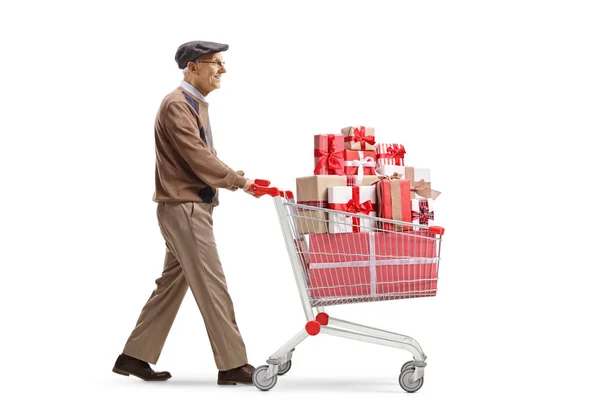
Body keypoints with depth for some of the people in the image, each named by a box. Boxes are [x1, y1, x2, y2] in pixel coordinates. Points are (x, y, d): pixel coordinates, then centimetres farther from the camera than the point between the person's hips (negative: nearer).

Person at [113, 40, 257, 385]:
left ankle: (135, 356, 19)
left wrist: (234, 176, 3)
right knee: (212, 286, -6)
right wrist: (240, 181, -14)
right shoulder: (177, 105, -15)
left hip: (193, 207, 10)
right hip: (184, 208, -10)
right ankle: (233, 365, 0)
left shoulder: (197, 104, 17)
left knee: (172, 285, 12)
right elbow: (198, 159, -21)